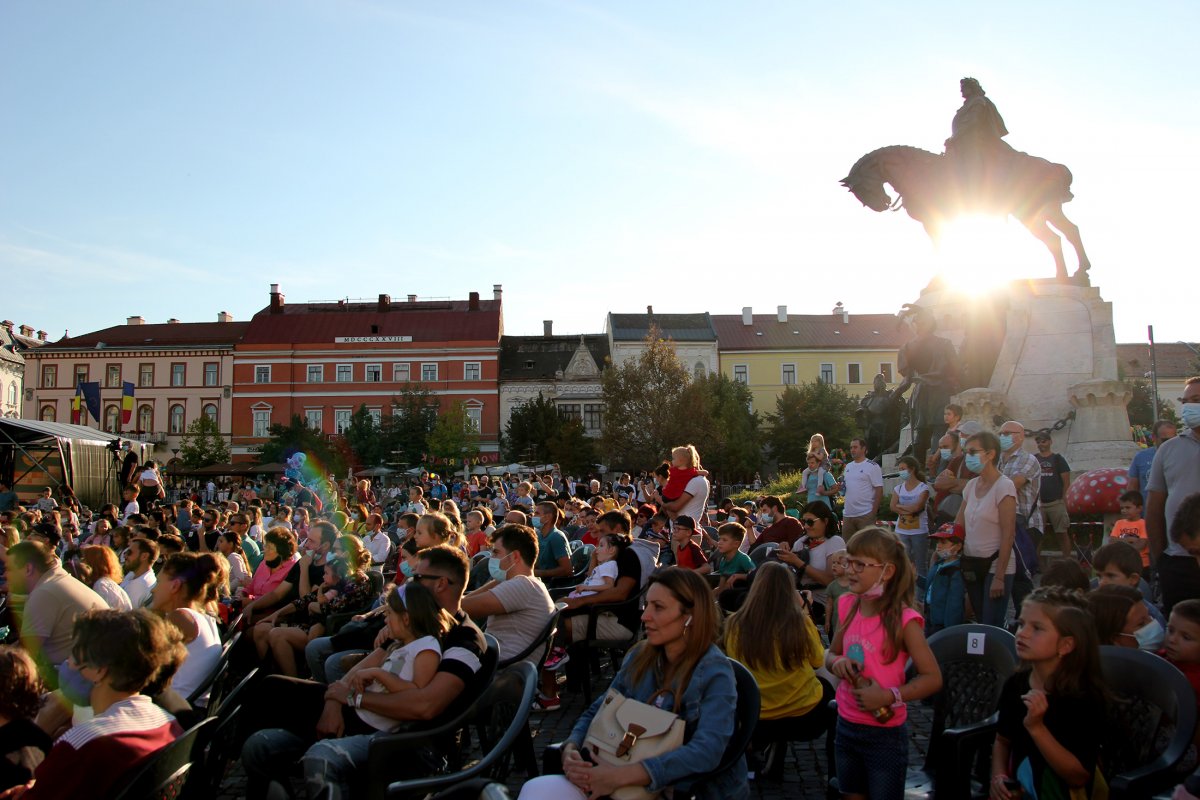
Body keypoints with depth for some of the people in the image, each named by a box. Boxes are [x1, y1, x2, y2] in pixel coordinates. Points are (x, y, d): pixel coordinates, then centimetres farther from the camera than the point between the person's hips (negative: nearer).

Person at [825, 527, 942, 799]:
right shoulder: (849, 606, -1)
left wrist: (889, 696, -27)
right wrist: (837, 662, -11)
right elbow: (831, 653, 11)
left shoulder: (903, 619, -19)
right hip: (846, 725, 6)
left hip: (885, 733, -5)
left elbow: (932, 678, -16)